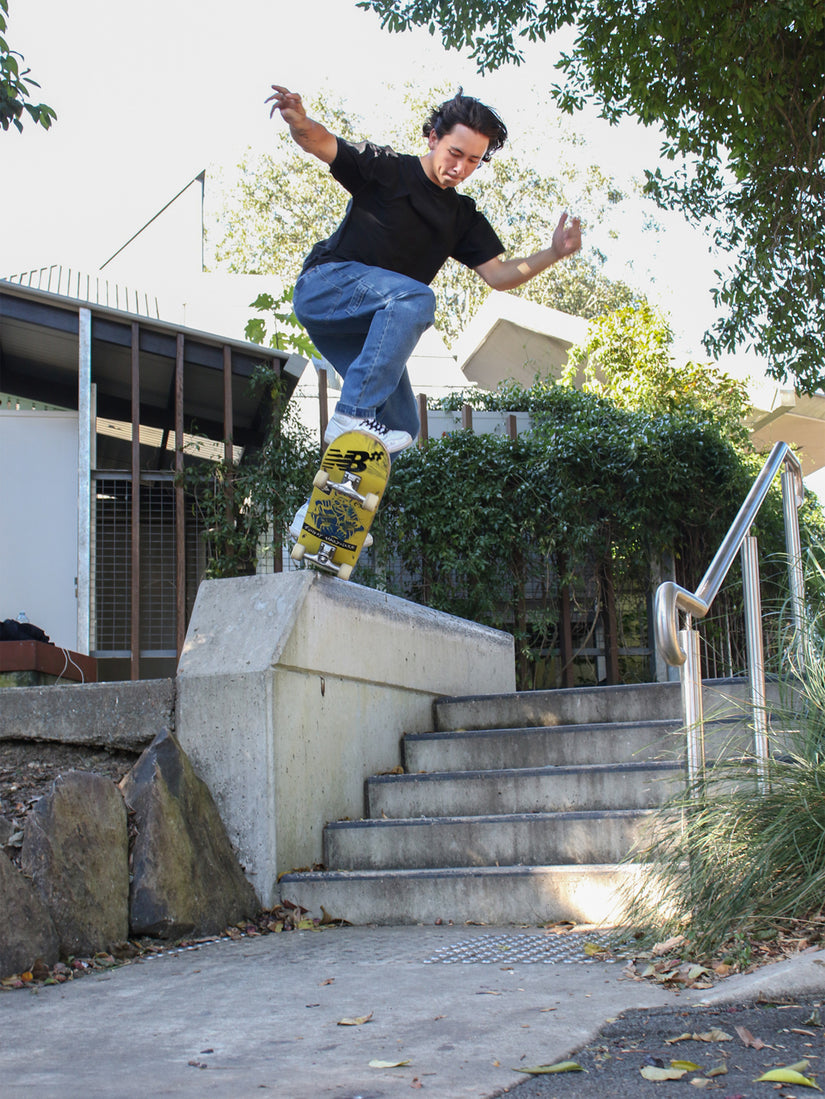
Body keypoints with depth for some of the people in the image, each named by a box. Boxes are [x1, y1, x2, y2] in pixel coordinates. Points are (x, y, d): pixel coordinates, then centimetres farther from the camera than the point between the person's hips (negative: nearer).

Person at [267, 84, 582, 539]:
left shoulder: (463, 217, 15)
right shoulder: (388, 169, -1)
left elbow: (498, 275, 8)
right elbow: (320, 143, -12)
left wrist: (553, 254, -8)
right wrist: (298, 120, -36)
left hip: (361, 325, 7)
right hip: (325, 284, -7)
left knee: (401, 424, -3)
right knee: (415, 297, -33)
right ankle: (351, 415, -36)